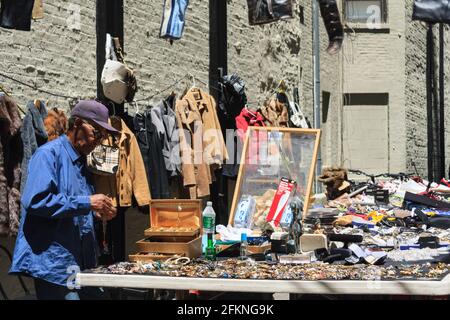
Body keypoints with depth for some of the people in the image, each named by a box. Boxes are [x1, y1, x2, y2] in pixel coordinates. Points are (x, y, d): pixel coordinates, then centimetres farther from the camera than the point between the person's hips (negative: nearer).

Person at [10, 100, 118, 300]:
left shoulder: (80, 161, 19)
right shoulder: (48, 154, -8)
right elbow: (35, 201, -22)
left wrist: (96, 212, 7)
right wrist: (86, 203, -19)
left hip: (80, 262, 9)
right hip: (54, 261, -9)